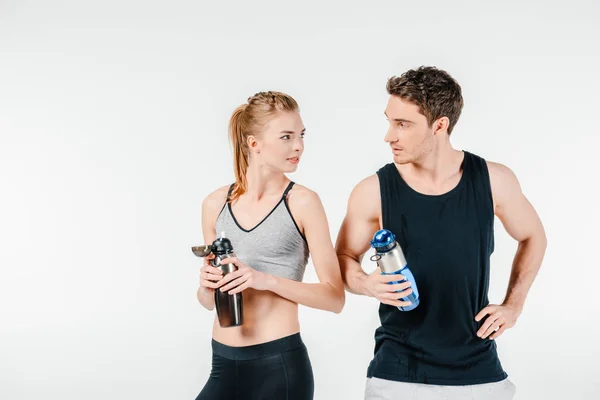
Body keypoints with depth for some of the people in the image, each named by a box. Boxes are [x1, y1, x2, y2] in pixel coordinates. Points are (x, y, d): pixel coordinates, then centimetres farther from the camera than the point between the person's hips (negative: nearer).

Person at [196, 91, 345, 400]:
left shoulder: (302, 202, -8)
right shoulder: (215, 204, 4)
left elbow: (334, 297, -8)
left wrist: (268, 280, -20)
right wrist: (207, 287, -8)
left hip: (279, 364, -4)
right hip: (224, 363, 4)